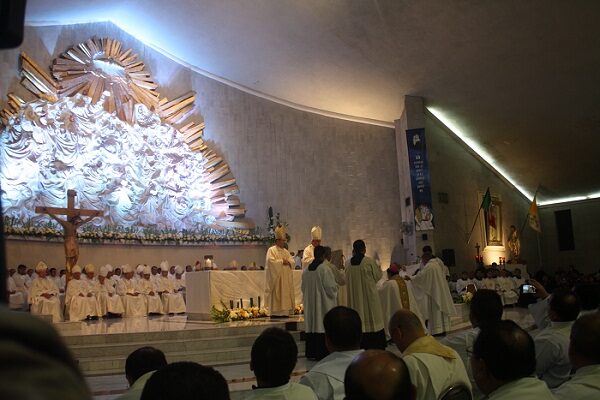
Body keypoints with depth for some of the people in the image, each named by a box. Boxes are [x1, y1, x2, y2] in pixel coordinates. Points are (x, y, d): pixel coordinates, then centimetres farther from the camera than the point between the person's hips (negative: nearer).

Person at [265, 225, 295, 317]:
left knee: (285, 295, 5)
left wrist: (288, 261, -10)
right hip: (276, 278, -7)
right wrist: (282, 261, -12)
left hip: (286, 278, 7)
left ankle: (284, 312, 9)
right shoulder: (271, 250, -5)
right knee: (276, 295, -8)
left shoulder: (286, 251, 18)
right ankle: (275, 312, -4)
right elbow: (271, 261, -18)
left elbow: (292, 261, 12)